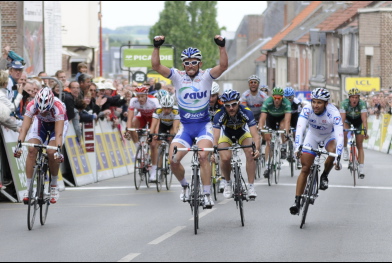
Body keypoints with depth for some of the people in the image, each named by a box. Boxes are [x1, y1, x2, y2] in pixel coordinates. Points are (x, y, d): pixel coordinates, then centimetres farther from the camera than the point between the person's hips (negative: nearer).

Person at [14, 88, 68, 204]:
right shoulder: (32, 106, -33)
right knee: (32, 150, -19)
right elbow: (24, 128, -38)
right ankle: (28, 189, -13)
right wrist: (19, 144, -53)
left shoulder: (58, 107, -39)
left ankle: (54, 186, -3)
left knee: (52, 153, -24)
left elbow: (58, 133, -44)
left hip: (58, 123, -2)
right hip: (40, 123, 2)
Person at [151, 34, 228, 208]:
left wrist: (222, 47, -31)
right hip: (185, 127, 2)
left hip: (204, 125, -2)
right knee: (173, 160, -12)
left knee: (203, 155, -26)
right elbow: (156, 66, -9)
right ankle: (185, 186, 18)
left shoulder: (206, 76, -2)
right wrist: (156, 47, -22)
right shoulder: (178, 76, 1)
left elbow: (223, 66, -19)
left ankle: (207, 194, -18)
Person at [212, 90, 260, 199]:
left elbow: (255, 134, -40)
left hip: (242, 132, 0)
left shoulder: (246, 112, -35)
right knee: (225, 158, -22)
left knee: (251, 154, -24)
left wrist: (257, 149, -58)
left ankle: (251, 186, -13)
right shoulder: (220, 114, -35)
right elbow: (216, 137, -38)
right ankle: (228, 183, 6)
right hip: (226, 133, 0)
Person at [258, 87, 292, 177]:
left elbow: (287, 119, -46)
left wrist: (286, 130, -61)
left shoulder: (286, 103, -37)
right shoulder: (268, 102, -35)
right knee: (269, 140, -9)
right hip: (271, 117, 0)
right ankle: (268, 166, -8)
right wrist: (260, 129, -57)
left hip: (282, 117, 0)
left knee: (282, 126, -34)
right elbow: (262, 118, -41)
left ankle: (282, 148, -10)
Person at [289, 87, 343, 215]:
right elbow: (300, 129, -37)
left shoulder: (333, 113, -34)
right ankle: (297, 202, -5)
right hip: (313, 136, 1)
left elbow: (339, 136, -40)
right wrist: (297, 147, -52)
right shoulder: (307, 110, -29)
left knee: (332, 151, -35)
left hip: (329, 136, -1)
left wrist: (338, 159, -49)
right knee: (305, 169, -8)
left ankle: (324, 176, -7)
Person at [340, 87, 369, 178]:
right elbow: (342, 118, -38)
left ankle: (361, 170, -1)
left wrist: (365, 131, -53)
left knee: (360, 146, -2)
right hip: (348, 119, 0)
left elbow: (364, 119, -40)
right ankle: (345, 150, -6)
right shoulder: (345, 103, -31)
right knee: (345, 132, -33)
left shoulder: (362, 104, -32)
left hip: (358, 121, 0)